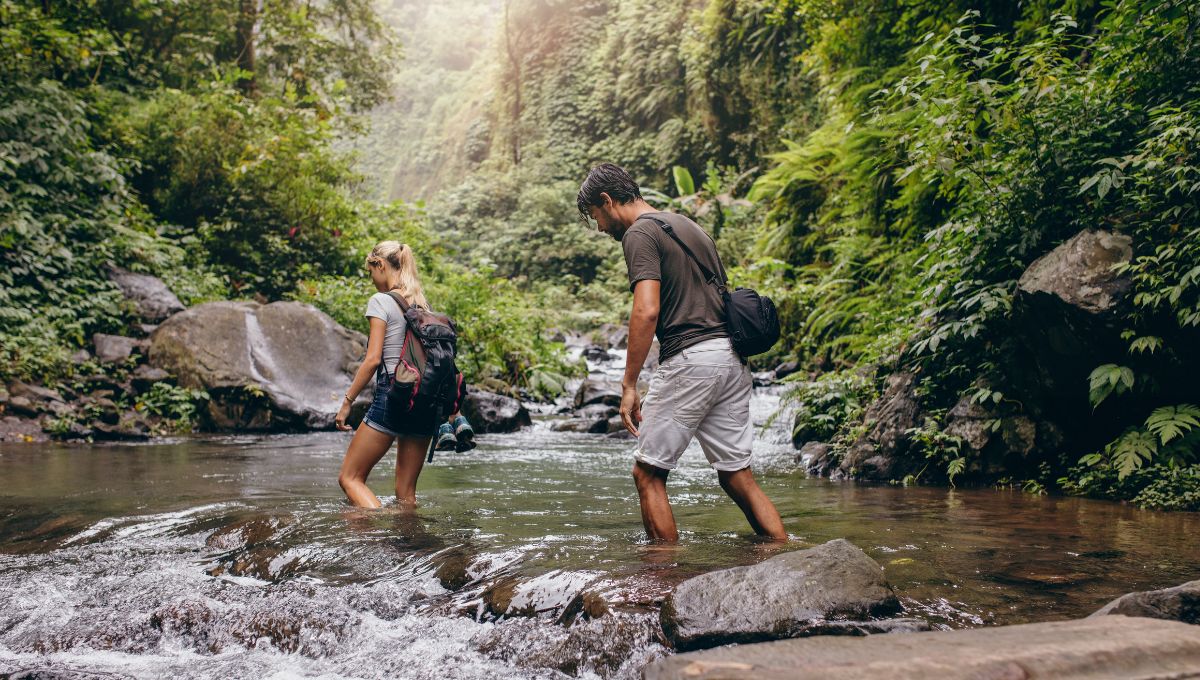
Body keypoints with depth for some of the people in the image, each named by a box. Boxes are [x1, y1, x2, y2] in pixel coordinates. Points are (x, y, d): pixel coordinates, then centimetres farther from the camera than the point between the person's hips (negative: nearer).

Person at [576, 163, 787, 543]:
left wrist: (628, 385, -16)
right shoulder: (689, 226, 23)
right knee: (737, 475, 11)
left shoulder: (640, 234, -5)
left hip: (690, 358, -9)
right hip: (733, 358, 9)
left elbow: (647, 311, -18)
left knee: (648, 473, 2)